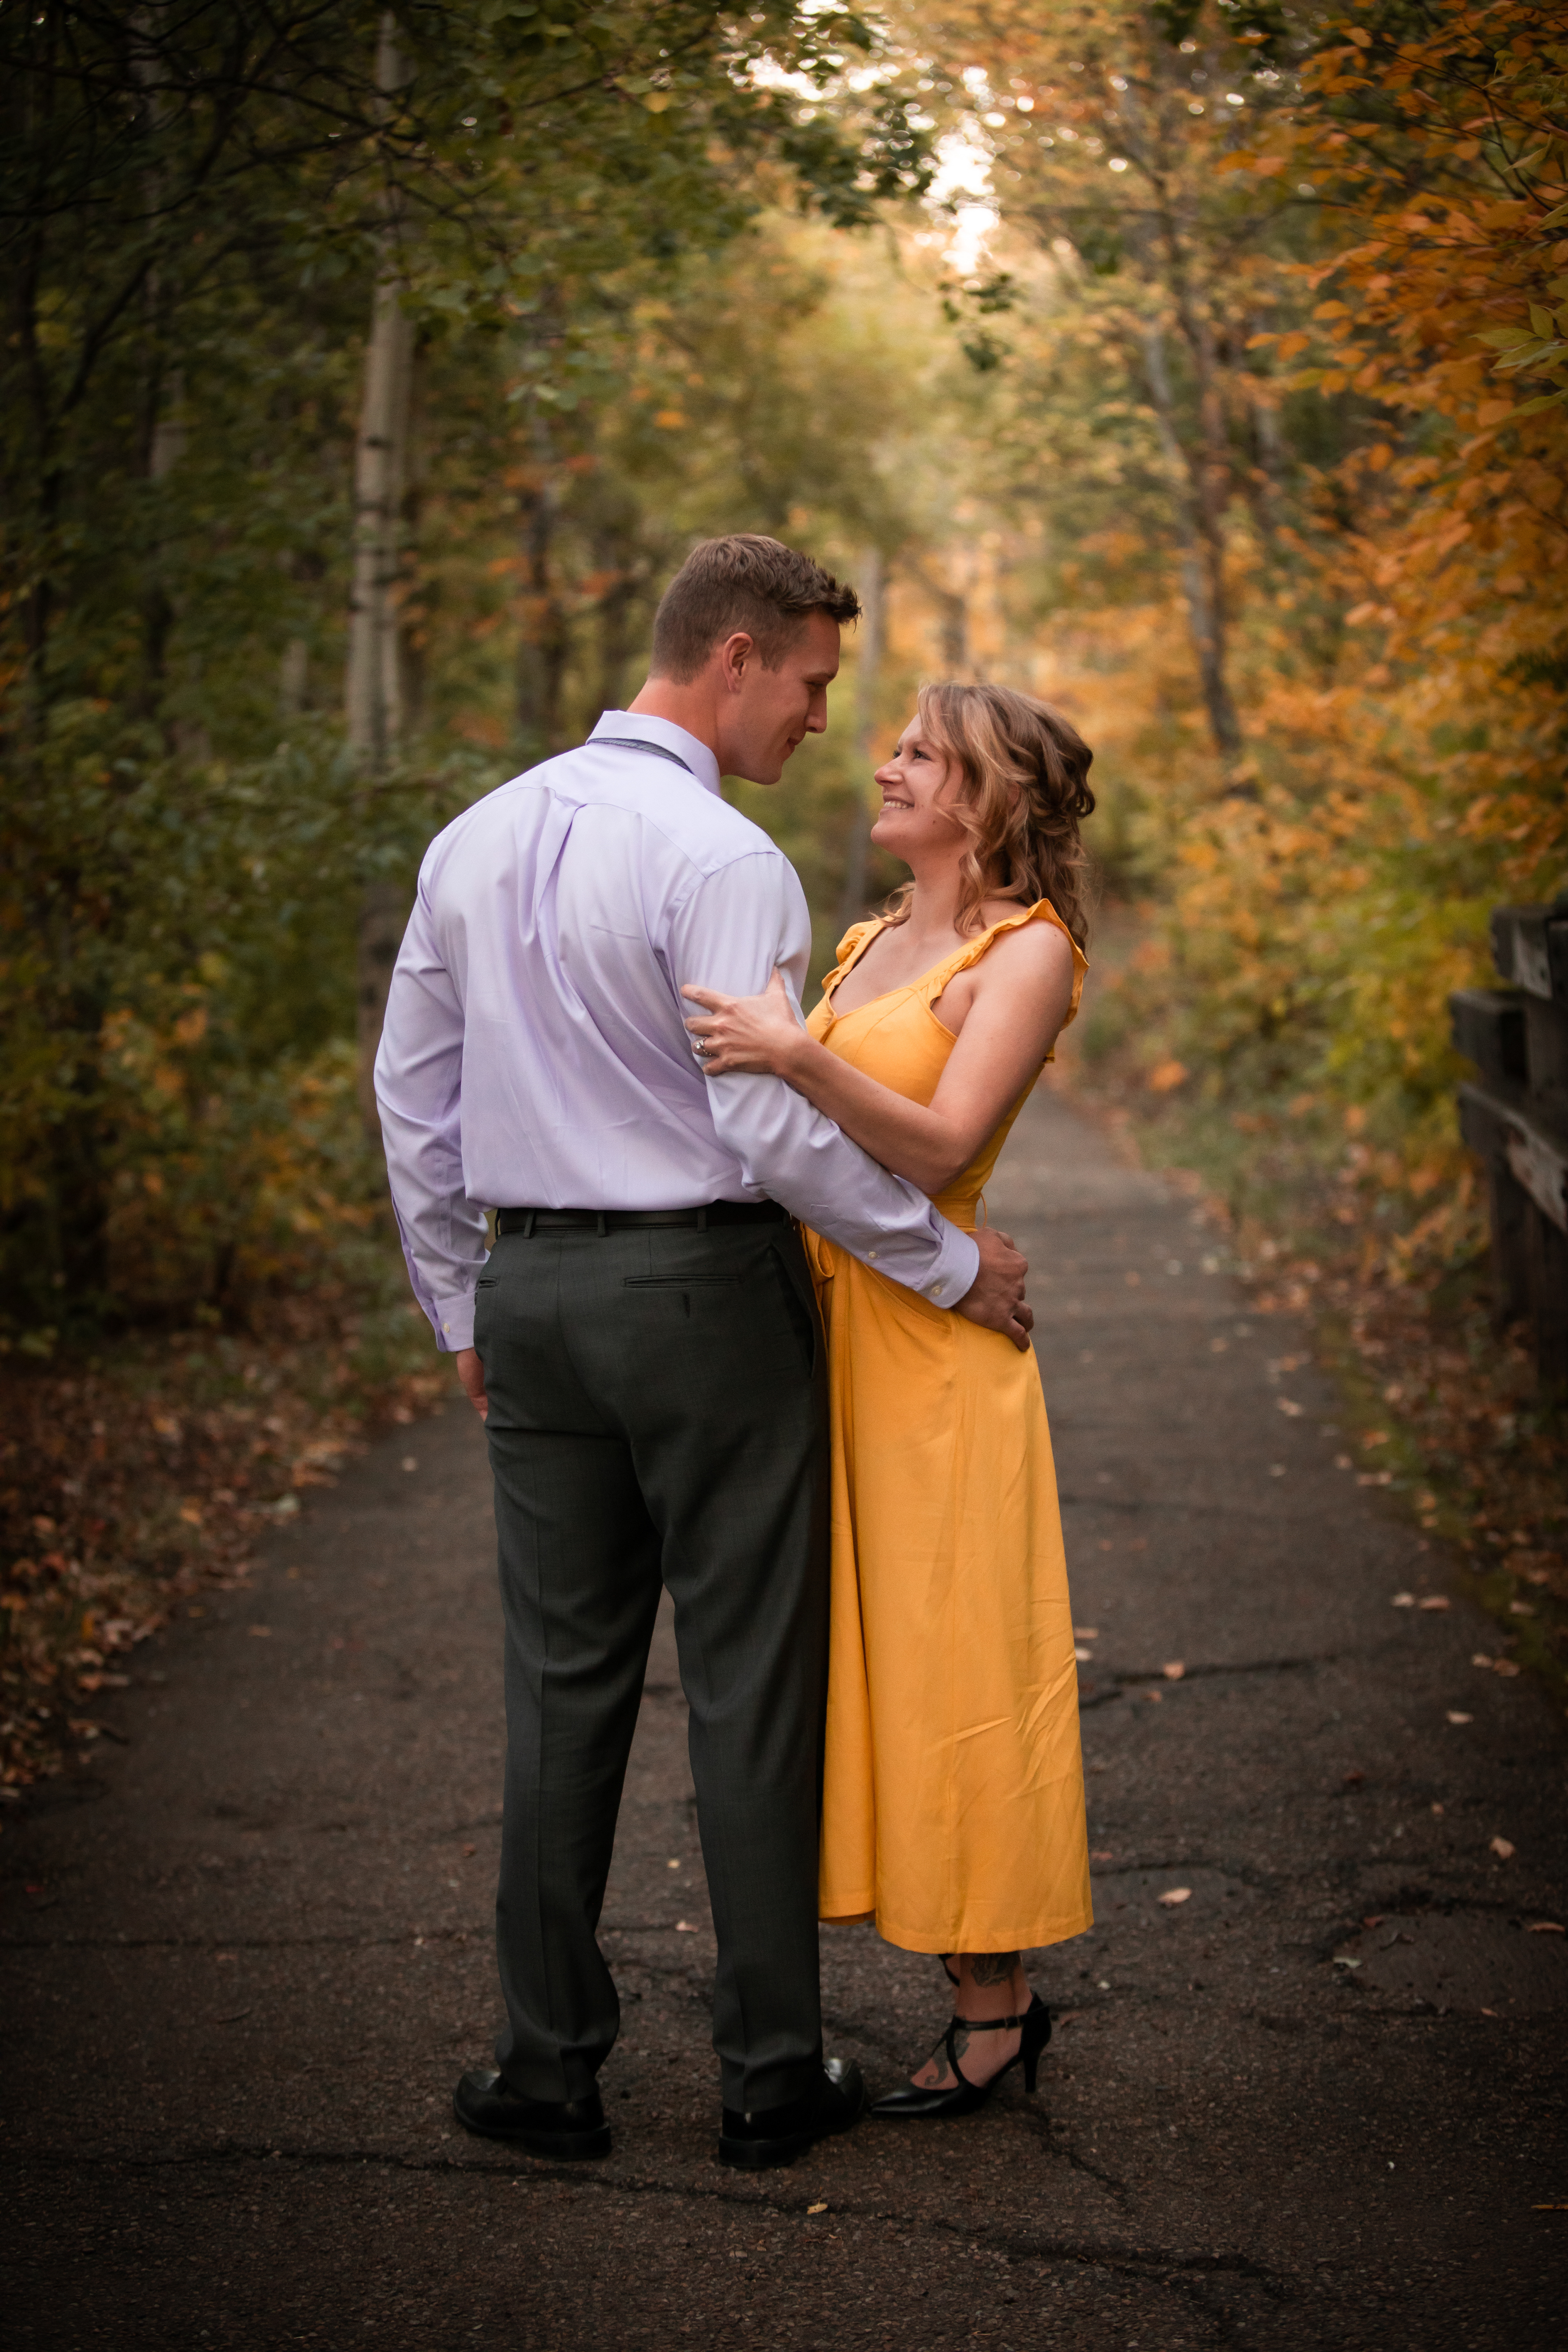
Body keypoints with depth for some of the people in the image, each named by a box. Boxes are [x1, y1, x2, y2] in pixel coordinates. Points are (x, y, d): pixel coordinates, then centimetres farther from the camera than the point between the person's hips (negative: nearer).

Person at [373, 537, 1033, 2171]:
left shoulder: (478, 839, 9)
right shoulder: (722, 861, -14)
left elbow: (411, 1088, 14)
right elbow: (773, 1129, -19)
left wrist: (461, 1306, 21)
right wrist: (950, 1266, -7)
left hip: (532, 1291, 7)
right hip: (703, 1286, -6)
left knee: (562, 1682, 11)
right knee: (748, 1684, 3)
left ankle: (548, 2066, 16)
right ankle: (770, 2076, 12)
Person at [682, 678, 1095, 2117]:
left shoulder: (1029, 951, -6)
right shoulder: (870, 943, 18)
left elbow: (940, 1147, -20)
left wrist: (799, 1056, -32)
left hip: (934, 1346, -8)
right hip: (818, 1322, 8)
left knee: (950, 1660, -3)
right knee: (862, 1660, 9)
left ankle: (994, 2009, 10)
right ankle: (994, 1990, 19)